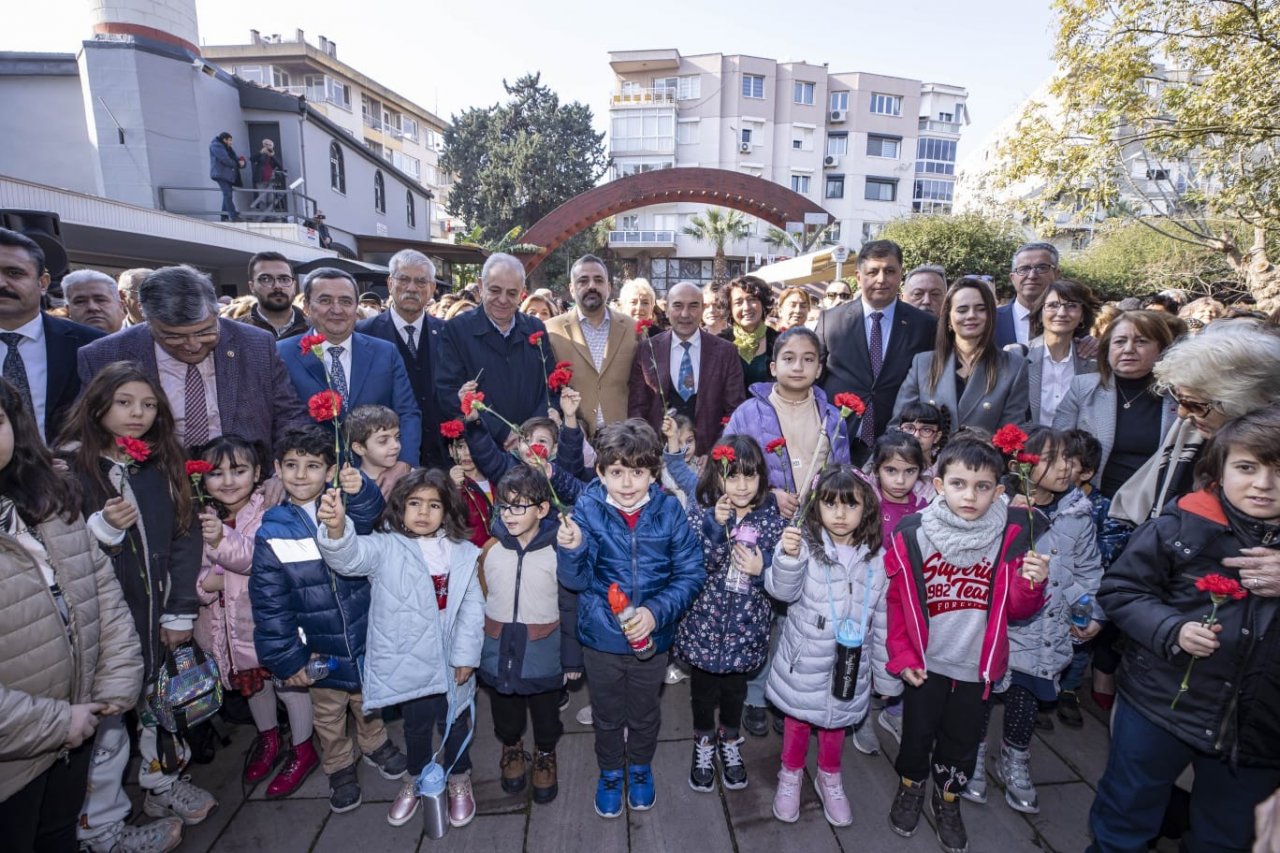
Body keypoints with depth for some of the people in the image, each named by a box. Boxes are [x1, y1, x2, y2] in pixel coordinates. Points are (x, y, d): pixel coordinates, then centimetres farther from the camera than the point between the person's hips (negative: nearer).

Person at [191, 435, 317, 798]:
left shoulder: (268, 512, -21)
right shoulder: (205, 519, -3)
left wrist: (224, 540, -48)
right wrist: (206, 582, -19)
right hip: (232, 623, 6)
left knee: (288, 682, 9)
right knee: (251, 683, 25)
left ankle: (302, 749, 30)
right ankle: (268, 739, 48)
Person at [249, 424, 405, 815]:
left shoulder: (345, 508, -10)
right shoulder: (271, 534, -13)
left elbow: (369, 513, -34)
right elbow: (270, 604, -9)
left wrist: (359, 489, -56)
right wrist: (286, 658, -9)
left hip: (364, 638, 1)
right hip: (319, 650, -1)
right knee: (328, 714, 21)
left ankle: (375, 744, 51)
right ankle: (340, 767, 45)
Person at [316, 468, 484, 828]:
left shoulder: (463, 553, -6)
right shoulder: (386, 547, -11)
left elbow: (472, 607, -4)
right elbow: (350, 557, -31)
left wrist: (466, 655, -6)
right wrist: (337, 528, -52)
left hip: (449, 662, 1)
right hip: (406, 662, -1)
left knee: (454, 721, 17)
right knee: (416, 725, 19)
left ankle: (459, 782, 44)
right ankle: (415, 781, 47)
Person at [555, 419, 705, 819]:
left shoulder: (668, 510, -17)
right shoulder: (587, 509, -17)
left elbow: (692, 573, -13)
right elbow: (576, 580, -17)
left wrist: (656, 612, -24)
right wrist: (571, 549, -38)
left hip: (652, 636, 1)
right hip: (601, 636, 0)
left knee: (645, 712, 25)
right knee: (607, 714, 24)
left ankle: (640, 767, 55)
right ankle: (610, 773, 52)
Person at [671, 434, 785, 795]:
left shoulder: (771, 517, -7)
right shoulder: (701, 513, -13)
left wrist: (763, 570, -22)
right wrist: (715, 526, -34)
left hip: (745, 626, 2)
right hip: (704, 622, -1)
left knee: (736, 687, 22)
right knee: (703, 687, 18)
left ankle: (730, 741, 49)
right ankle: (704, 742, 45)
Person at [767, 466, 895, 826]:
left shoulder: (876, 558, -7)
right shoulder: (806, 544, -19)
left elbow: (883, 620, 1)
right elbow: (784, 591, -23)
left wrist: (887, 675, 7)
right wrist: (788, 557, -42)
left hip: (849, 663, 3)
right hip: (804, 661, -2)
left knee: (836, 721, 23)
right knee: (797, 719, 18)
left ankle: (829, 777, 48)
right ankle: (791, 775, 44)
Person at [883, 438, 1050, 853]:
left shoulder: (1011, 536, -14)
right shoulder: (910, 535, -18)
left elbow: (1015, 608, -6)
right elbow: (894, 601, -6)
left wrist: (1031, 584, -26)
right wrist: (901, 656, -5)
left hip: (978, 666, 2)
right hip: (925, 663, -1)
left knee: (962, 739, 21)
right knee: (917, 732, 18)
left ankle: (948, 799, 48)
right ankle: (911, 787, 47)